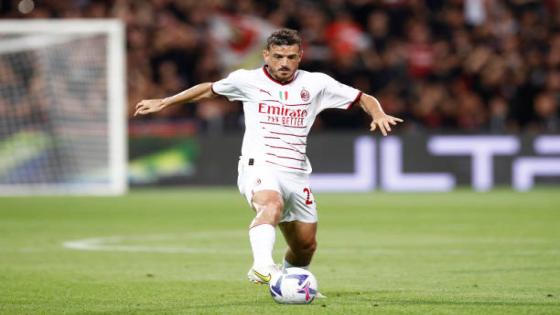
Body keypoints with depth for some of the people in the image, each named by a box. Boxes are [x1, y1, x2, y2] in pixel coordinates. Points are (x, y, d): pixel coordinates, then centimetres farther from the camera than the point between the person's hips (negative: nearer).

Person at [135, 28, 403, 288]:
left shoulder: (315, 84, 6)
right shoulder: (248, 80, 4)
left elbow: (363, 99, 12)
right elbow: (209, 89, 21)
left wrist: (379, 115, -9)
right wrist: (163, 103, 24)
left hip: (297, 174, 4)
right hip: (259, 167, -4)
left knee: (305, 247, 9)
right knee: (272, 204, -38)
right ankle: (262, 266, -59)